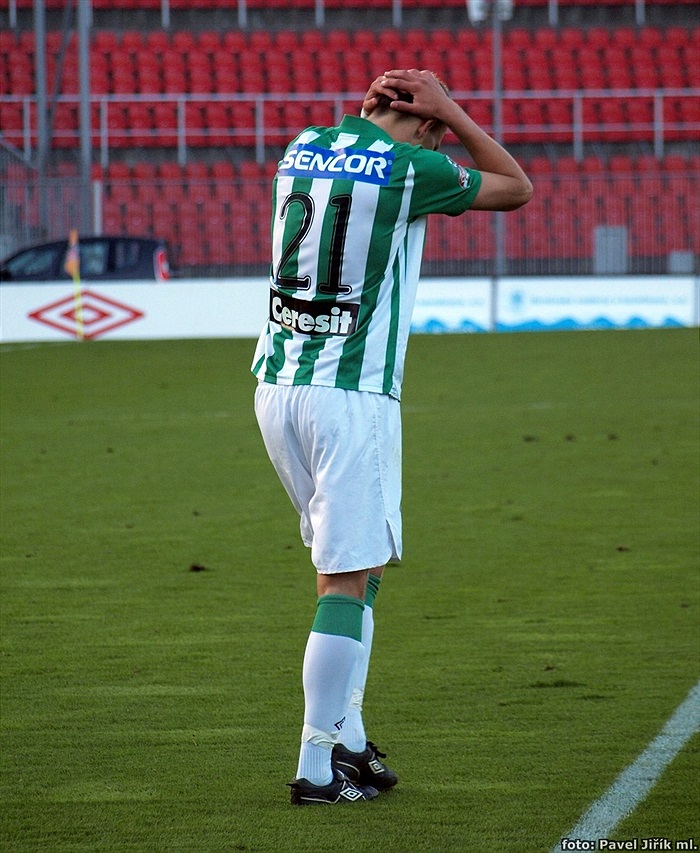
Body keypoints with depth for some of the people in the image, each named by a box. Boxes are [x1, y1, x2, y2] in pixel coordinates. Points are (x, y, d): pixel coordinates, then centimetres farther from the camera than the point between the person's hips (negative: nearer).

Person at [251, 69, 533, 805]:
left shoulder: (302, 150, 10)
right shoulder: (410, 169, -8)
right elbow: (517, 188, 8)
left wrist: (368, 108, 22)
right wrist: (450, 113, 10)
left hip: (276, 387, 7)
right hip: (352, 395, -7)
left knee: (346, 563, 18)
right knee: (348, 579, -4)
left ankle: (346, 739, 16)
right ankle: (318, 766, -7)